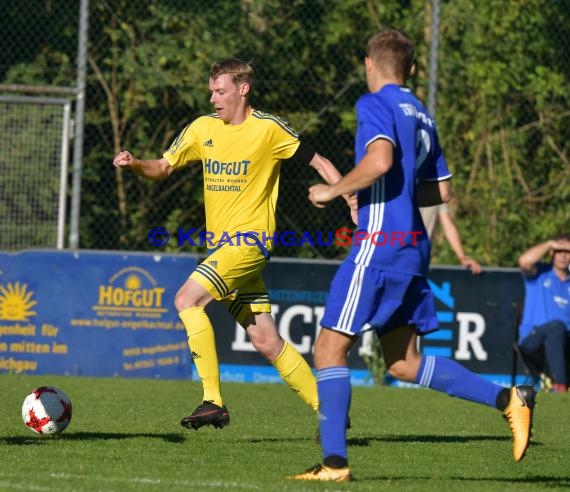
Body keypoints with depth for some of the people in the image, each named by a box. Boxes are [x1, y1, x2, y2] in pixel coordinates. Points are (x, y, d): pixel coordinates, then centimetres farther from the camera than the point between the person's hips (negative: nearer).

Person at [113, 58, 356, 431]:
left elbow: (318, 162, 0)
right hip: (223, 246, 6)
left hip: (249, 240, -6)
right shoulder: (203, 128, 10)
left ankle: (213, 401, -19)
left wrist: (354, 201, -8)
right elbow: (163, 168, 13)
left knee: (188, 299, -21)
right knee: (265, 341, 5)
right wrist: (135, 164, -8)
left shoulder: (268, 129, -7)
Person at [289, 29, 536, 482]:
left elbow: (380, 159, -25)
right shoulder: (422, 116, 18)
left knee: (330, 348, -4)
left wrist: (333, 191, -13)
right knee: (403, 363, 13)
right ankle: (507, 399, 5)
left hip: (380, 243, -8)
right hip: (412, 246, 8)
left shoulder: (375, 105, -7)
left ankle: (335, 462, -9)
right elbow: (442, 191, 22)